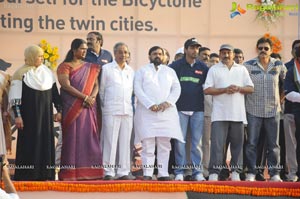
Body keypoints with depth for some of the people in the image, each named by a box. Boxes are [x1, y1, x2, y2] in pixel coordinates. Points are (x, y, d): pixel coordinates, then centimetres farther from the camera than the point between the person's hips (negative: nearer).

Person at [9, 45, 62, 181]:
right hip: (29, 115, -5)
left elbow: (55, 93, 15)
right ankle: (27, 174, 1)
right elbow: (15, 96, -8)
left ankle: (45, 174, 7)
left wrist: (59, 110, 10)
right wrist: (17, 115, -14)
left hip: (46, 114, 5)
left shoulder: (47, 72, 11)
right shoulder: (22, 73, -5)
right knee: (29, 143, -3)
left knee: (46, 142, 3)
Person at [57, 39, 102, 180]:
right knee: (72, 138, -5)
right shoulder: (65, 66, 1)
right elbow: (66, 85, -10)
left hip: (88, 107, 4)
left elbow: (96, 85, 9)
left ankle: (89, 171, 2)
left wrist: (92, 97, -11)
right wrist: (85, 97, -15)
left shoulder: (90, 67, 15)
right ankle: (70, 173, -4)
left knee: (89, 137, 0)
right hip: (71, 108, -4)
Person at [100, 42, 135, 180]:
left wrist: (131, 105, 12)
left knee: (125, 142, 4)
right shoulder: (106, 69, 2)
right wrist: (104, 105, 7)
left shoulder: (131, 71, 14)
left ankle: (123, 172, 8)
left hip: (127, 110, 4)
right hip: (111, 111, -4)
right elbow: (101, 89, 6)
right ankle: (108, 172, -2)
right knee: (110, 141, -5)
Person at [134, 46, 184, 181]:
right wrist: (150, 105, -13)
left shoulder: (170, 71, 19)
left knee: (164, 144, -1)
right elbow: (138, 90, -1)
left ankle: (163, 173, 1)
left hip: (166, 112, 2)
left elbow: (176, 89, 9)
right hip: (147, 112, -2)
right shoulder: (142, 71, 11)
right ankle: (147, 174, -6)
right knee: (147, 144, -7)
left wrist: (168, 102, -9)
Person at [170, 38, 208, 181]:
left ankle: (197, 171, 6)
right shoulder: (175, 66, 4)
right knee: (180, 141, -1)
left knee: (197, 142, 2)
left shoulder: (203, 67, 10)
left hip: (198, 109, 2)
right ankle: (179, 171, 5)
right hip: (180, 108, -2)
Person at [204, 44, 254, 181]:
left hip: (238, 113, 3)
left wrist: (238, 89, -8)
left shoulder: (242, 70, 16)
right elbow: (207, 90, 0)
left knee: (237, 143, 4)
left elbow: (251, 88, 11)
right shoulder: (214, 69, 9)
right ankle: (214, 172, -8)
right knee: (217, 143, -8)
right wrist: (225, 90, -12)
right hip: (220, 114, -3)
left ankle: (235, 172, 11)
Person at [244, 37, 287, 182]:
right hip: (253, 110, -1)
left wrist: (282, 95, 14)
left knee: (273, 144, 5)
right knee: (251, 143, 0)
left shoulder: (279, 65, 4)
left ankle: (274, 174, 12)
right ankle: (251, 173, 7)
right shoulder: (248, 65, -2)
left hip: (273, 110, 2)